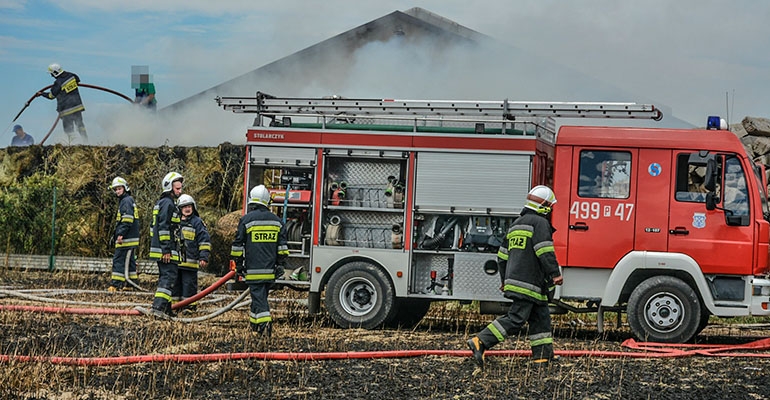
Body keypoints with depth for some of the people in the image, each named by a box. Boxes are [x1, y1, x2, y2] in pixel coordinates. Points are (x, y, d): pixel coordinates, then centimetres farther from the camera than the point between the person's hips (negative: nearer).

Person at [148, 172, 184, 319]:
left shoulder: (162, 203, 20)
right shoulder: (168, 203, -13)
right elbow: (163, 228, -20)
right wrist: (166, 250, -22)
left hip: (161, 250, 11)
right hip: (166, 250, -11)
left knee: (165, 278, 14)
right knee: (168, 278, -13)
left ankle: (166, 310, 18)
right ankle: (158, 307, -22)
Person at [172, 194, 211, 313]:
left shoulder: (197, 222, -1)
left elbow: (205, 241, -3)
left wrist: (204, 257, -10)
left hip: (190, 261, -5)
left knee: (189, 283, -4)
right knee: (175, 282, 9)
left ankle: (190, 305, 2)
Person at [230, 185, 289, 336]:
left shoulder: (246, 219, -5)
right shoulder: (276, 220, 9)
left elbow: (238, 244, -2)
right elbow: (282, 245, 10)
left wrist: (238, 264, 7)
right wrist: (280, 264, 15)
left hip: (253, 269, -5)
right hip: (270, 269, 5)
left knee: (258, 296, -7)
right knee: (261, 295, 19)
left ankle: (265, 323, -23)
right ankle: (254, 322, 29)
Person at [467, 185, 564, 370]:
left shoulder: (517, 224, 21)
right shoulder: (539, 222, -7)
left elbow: (502, 256, 23)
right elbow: (545, 252, -19)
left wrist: (505, 280, 29)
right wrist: (556, 274, -17)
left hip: (514, 278, 10)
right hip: (528, 283, -10)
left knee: (541, 317, 12)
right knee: (516, 319, -11)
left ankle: (543, 355, 11)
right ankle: (481, 342, -17)